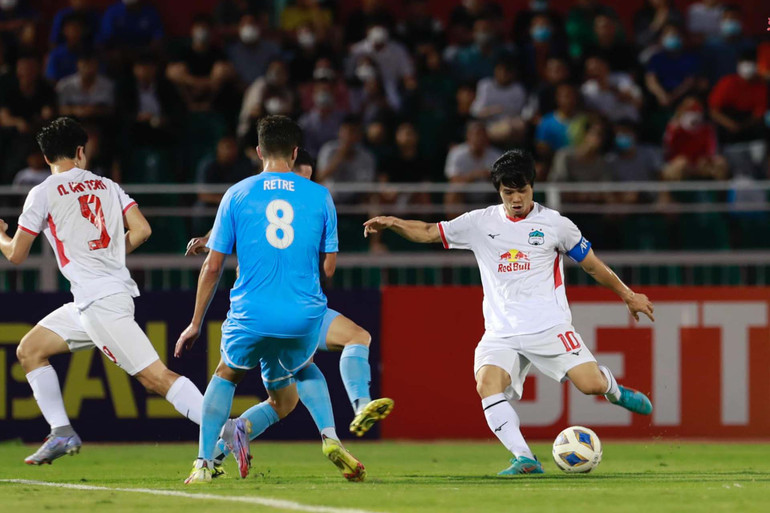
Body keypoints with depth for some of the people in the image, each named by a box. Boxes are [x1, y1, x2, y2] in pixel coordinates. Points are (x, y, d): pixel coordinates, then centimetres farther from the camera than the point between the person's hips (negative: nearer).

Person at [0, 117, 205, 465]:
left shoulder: (43, 194, -2)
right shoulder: (107, 186, 14)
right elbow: (141, 230, 4)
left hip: (100, 302, -8)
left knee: (154, 377, -15)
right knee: (29, 350, 16)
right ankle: (61, 433, 9)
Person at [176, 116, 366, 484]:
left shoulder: (236, 195, 3)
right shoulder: (319, 197, 4)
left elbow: (213, 266, 5)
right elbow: (328, 267, 7)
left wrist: (196, 324, 13)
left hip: (251, 315, -1)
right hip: (304, 315, 1)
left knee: (227, 375, 26)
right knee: (303, 369, 32)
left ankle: (204, 463, 15)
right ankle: (330, 436, 5)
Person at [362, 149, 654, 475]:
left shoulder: (554, 224, 4)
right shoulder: (481, 223, 9)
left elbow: (592, 265, 14)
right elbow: (427, 233, 9)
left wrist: (628, 295, 19)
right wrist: (392, 223, -9)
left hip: (549, 326, -2)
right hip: (501, 334, 2)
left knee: (591, 384, -18)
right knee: (487, 384, -26)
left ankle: (613, 389, 21)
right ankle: (525, 460, -26)